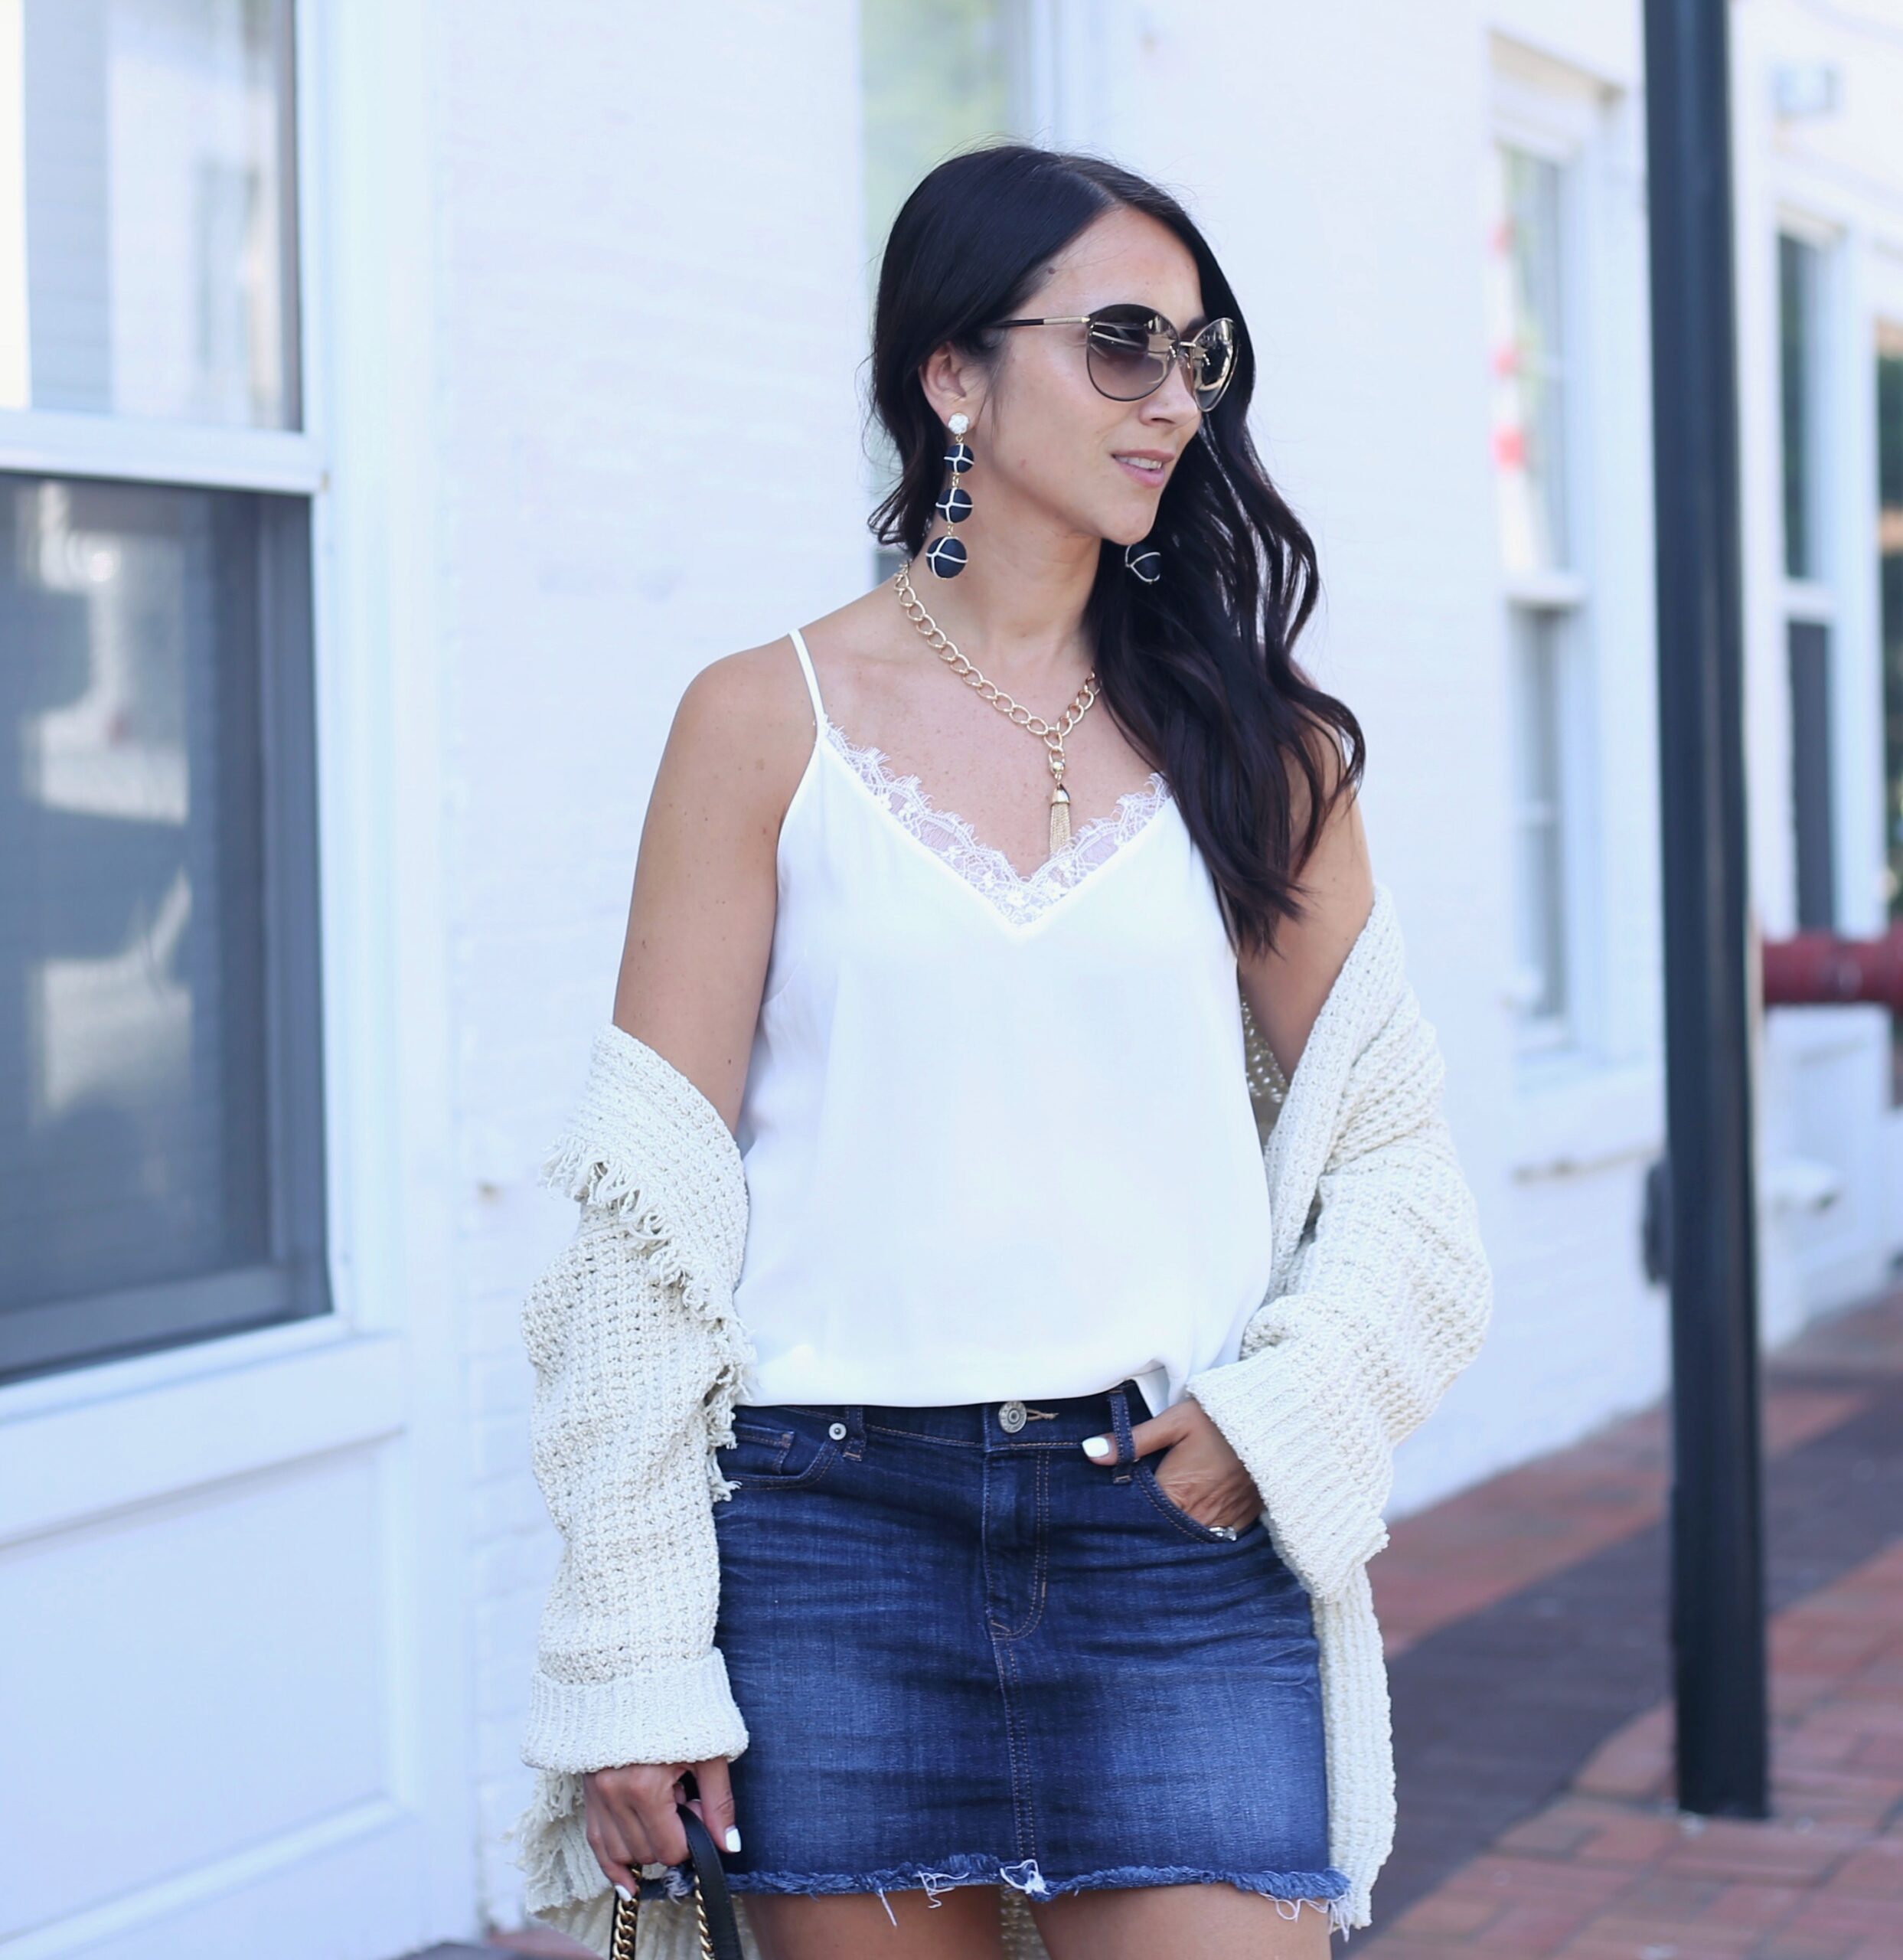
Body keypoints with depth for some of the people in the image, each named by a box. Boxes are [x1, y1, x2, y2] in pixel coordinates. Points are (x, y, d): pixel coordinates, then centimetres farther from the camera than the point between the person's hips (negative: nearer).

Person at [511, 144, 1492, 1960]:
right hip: (833, 1529, -1)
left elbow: (1389, 1146, 12)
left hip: (1177, 1530, 2)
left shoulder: (1251, 734, 8)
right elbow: (652, 1199, -1)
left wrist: (1287, 1410, -6)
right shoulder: (769, 719, 1)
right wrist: (624, 1650, -5)